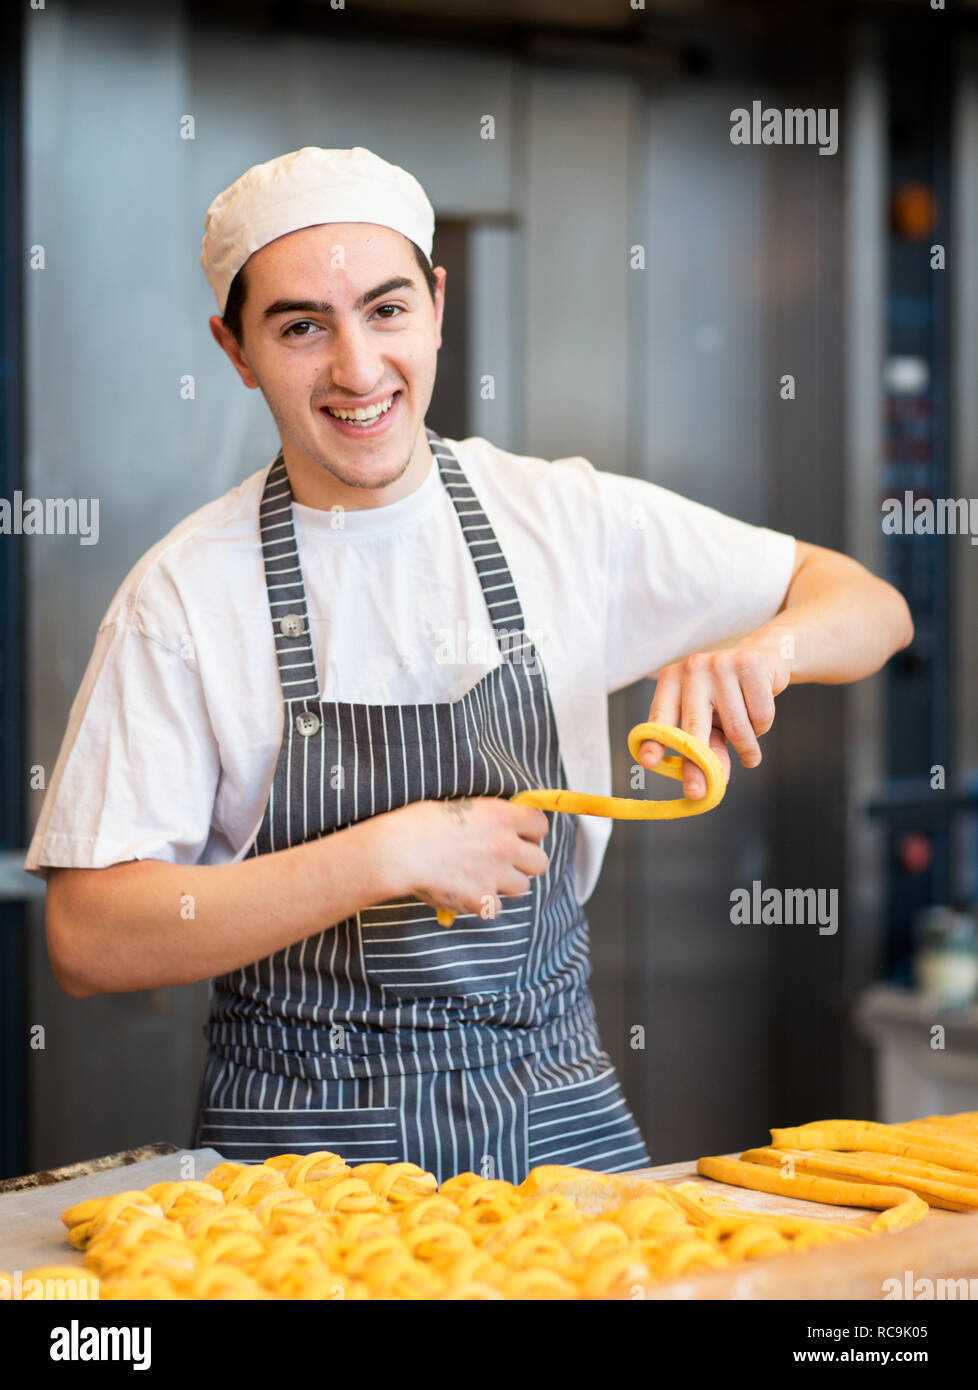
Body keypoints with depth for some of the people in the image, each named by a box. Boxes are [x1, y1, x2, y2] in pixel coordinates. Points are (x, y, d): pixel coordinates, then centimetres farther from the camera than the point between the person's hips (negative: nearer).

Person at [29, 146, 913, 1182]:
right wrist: (388, 855, -18)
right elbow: (88, 942, -10)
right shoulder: (185, 591, -5)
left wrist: (767, 647, -14)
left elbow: (873, 609, 8)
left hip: (554, 1116, 2)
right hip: (303, 1138, -2)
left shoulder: (568, 519, 2)